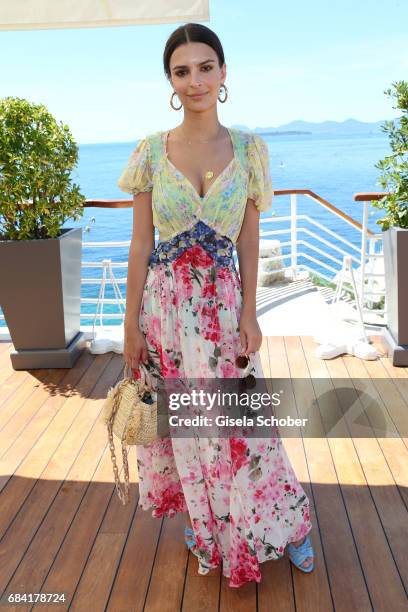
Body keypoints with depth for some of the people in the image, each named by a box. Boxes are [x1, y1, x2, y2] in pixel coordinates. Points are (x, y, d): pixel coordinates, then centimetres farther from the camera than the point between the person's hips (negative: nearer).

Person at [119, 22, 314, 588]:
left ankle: (283, 526, 32)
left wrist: (248, 314, -5)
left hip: (223, 302, 0)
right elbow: (140, 243, -1)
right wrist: (132, 322, -2)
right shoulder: (151, 151, -2)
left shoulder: (248, 149, 0)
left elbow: (249, 239, 1)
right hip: (165, 302, 1)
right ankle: (199, 519, 40)